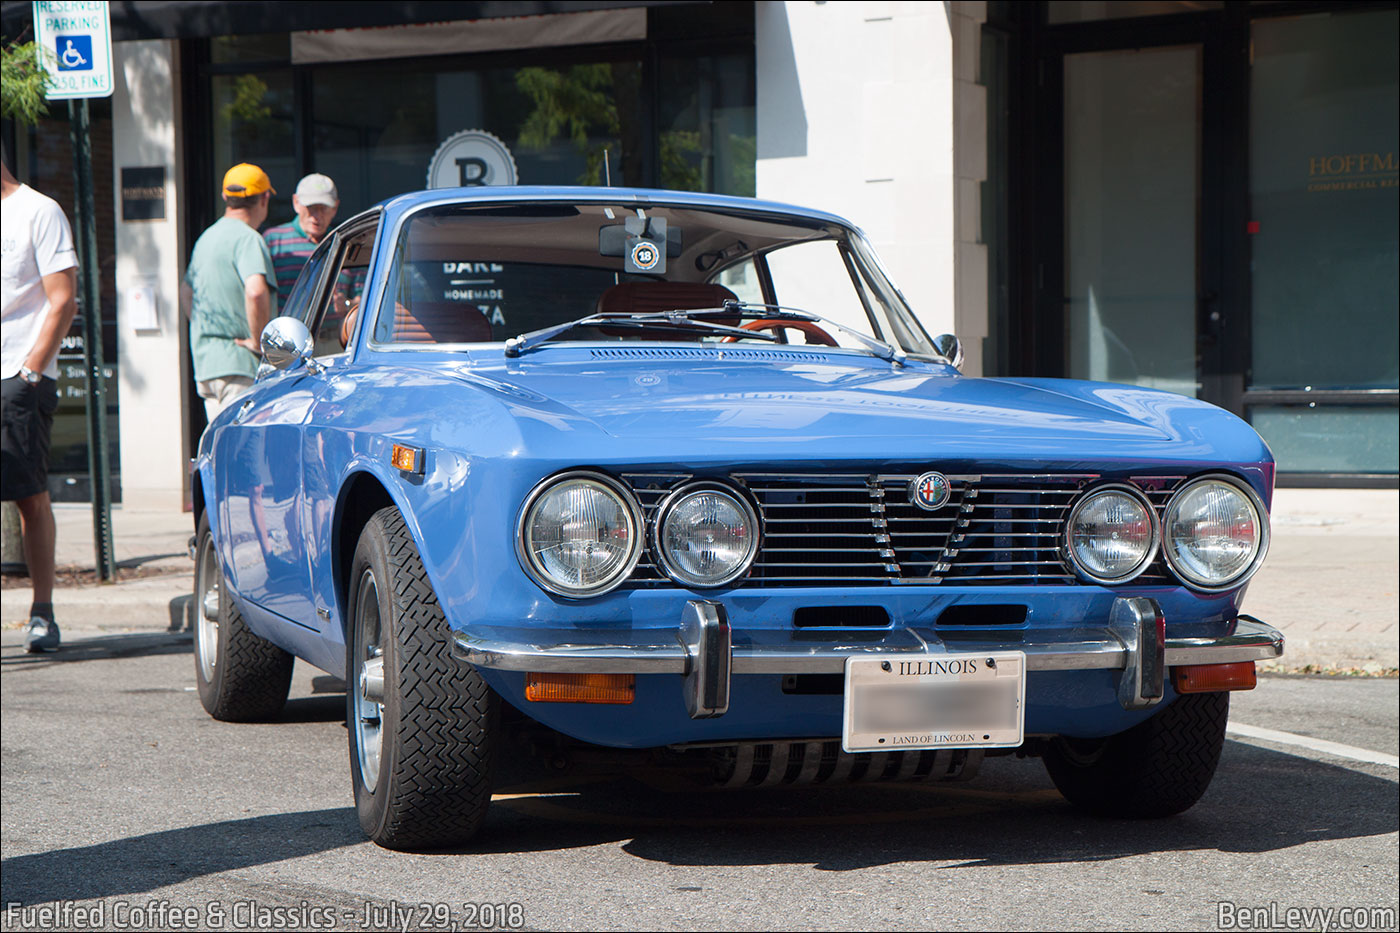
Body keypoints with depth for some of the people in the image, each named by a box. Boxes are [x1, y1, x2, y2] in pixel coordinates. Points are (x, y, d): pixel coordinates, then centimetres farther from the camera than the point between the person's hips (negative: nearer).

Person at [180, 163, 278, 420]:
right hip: (238, 363, -9)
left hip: (204, 363, 9)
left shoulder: (206, 238, 17)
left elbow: (186, 293, 29)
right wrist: (259, 340, -18)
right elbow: (255, 291, -29)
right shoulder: (248, 238, -12)